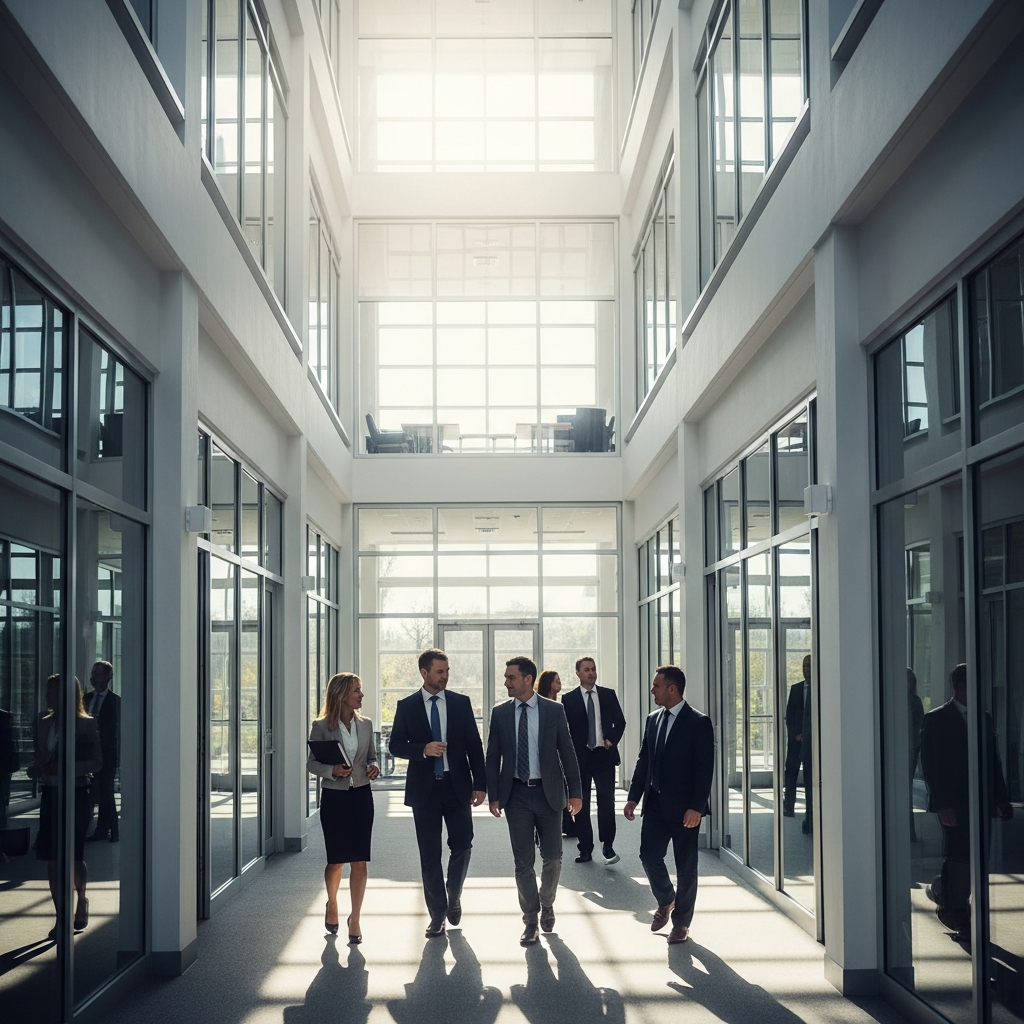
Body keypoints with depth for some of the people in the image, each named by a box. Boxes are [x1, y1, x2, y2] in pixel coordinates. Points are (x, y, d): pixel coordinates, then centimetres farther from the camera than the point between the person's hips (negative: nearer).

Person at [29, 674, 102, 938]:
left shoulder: (86, 725, -7)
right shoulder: (44, 722, 8)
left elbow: (96, 763, -10)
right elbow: (41, 757, 18)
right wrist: (36, 769, -4)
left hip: (76, 795, -4)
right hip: (51, 794, 4)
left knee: (74, 855, -2)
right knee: (52, 858, 0)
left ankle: (82, 899, 28)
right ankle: (61, 916, 10)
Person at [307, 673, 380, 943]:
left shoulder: (365, 725, 6)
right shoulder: (322, 727, -5)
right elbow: (311, 763, -2)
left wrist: (373, 767, -6)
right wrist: (333, 770, -19)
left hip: (361, 796, 3)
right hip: (334, 797, -2)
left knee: (359, 861, -1)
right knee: (336, 860, 6)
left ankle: (354, 919, 9)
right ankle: (332, 905, 35)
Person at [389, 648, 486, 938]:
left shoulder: (461, 703, 4)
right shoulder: (407, 706, 2)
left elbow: (474, 744, 3)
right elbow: (395, 745, 1)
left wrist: (480, 784, -3)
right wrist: (422, 749, -17)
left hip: (457, 786, 1)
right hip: (424, 788, 0)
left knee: (462, 846, 1)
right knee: (429, 854, 4)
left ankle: (453, 897, 27)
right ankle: (438, 914, 14)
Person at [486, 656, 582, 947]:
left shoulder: (554, 711, -2)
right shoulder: (500, 713, 2)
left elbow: (567, 752, 0)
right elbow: (493, 757, 4)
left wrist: (575, 792, -2)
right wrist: (493, 796, -2)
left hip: (548, 793, -1)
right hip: (516, 794, 1)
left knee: (553, 857, 5)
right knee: (523, 861, 3)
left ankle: (546, 904, 31)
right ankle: (530, 920, 14)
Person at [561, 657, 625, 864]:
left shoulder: (608, 695, 8)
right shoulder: (569, 699, 3)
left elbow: (620, 721, 13)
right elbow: (565, 730, 4)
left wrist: (612, 739, -4)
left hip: (604, 754, 0)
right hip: (580, 757, 0)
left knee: (606, 800, -11)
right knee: (582, 804, 3)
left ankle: (608, 845, -2)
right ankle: (586, 849, 9)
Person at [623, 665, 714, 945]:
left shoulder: (698, 723, -11)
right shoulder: (653, 720, 9)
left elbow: (705, 769, -14)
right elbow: (643, 761, 12)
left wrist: (696, 807, -19)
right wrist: (634, 797, 4)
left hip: (684, 808, -5)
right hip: (655, 804, 5)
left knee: (685, 866, 5)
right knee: (649, 856, 3)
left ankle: (681, 923, 18)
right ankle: (666, 900, 30)